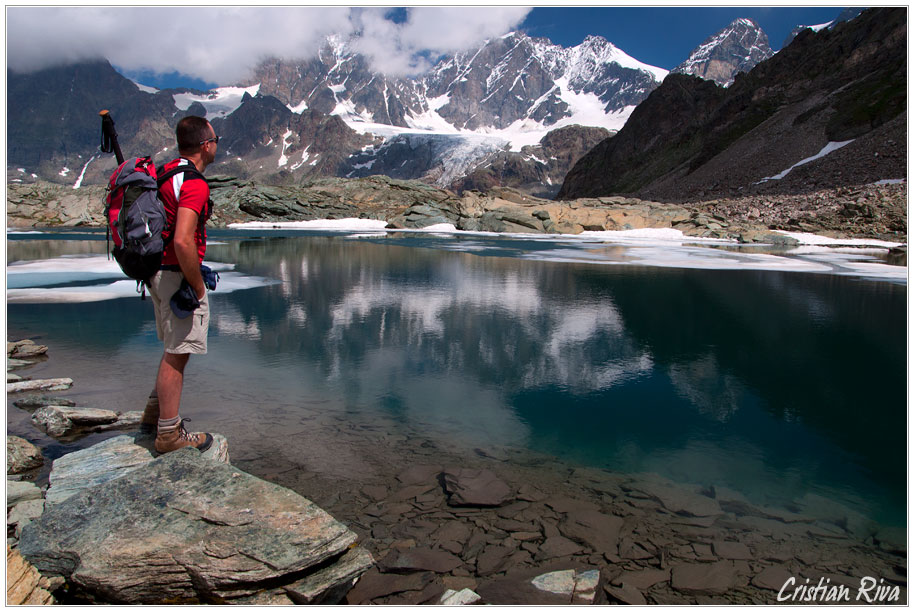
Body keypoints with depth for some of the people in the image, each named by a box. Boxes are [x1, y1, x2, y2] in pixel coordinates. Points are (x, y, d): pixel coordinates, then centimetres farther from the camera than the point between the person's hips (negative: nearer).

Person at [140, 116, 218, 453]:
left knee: (175, 347, 23)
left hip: (157, 270, 10)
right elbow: (183, 241, -31)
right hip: (178, 276, -10)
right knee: (177, 353, -1)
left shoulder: (164, 172, 11)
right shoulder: (194, 184, -19)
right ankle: (169, 433, 8)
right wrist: (197, 285, -19)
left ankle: (157, 409, 36)